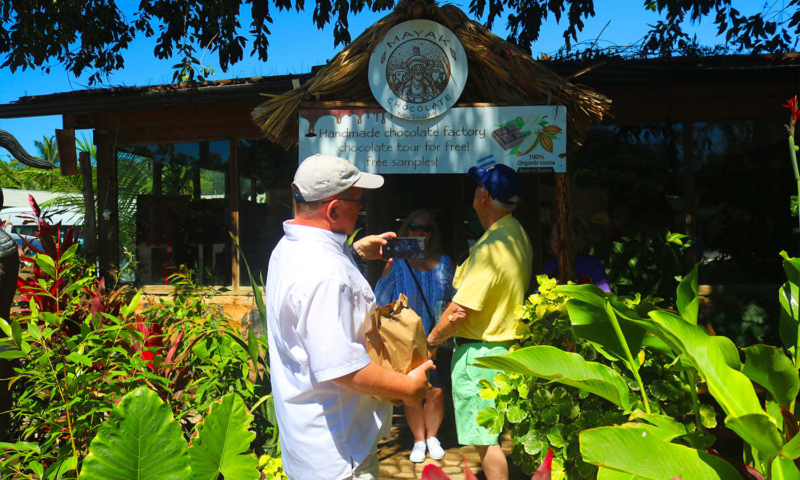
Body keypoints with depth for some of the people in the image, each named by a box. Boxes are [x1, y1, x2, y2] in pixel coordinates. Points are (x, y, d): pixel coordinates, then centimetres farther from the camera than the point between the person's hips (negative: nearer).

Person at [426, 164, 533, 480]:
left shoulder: (491, 247, -25)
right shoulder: (518, 235, 6)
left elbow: (459, 310, -22)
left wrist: (431, 341, -8)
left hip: (478, 352, -10)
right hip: (507, 343, 10)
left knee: (483, 437, 2)